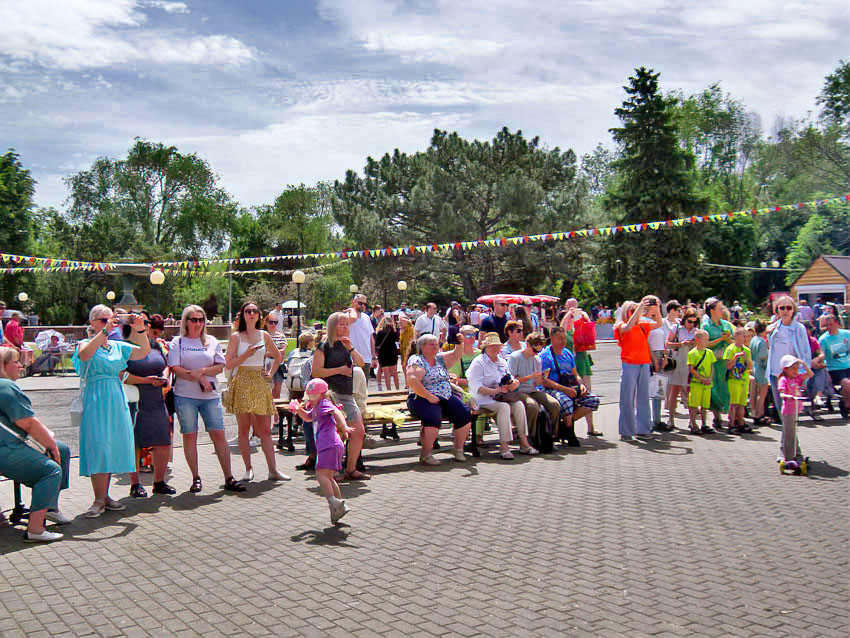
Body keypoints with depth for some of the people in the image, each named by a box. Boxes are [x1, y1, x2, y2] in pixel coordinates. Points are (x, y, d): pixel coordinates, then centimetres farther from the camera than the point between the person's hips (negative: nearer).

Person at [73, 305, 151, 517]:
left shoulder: (117, 346, 15)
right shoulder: (86, 344, 1)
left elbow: (144, 352, 5)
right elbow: (85, 354, -24)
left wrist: (140, 331, -10)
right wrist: (105, 331, -29)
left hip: (116, 400, 6)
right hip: (95, 400, -5)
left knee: (113, 446, 7)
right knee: (98, 447, -11)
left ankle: (105, 496, 16)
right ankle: (99, 500, -7)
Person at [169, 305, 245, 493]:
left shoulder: (212, 342, 12)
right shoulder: (177, 342, 6)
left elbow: (220, 366, 4)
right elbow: (175, 369, -5)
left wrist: (202, 371, -12)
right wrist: (199, 378, -12)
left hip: (210, 395, 2)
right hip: (185, 396, -1)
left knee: (219, 434, -2)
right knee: (189, 435, 1)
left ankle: (229, 478, 2)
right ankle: (196, 478, 11)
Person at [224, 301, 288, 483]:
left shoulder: (264, 335, 11)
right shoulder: (236, 337, 2)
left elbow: (277, 356, 25)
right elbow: (228, 364, -3)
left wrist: (271, 373, 13)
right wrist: (247, 354, -14)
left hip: (260, 384, 2)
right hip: (242, 384, -2)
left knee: (265, 429, 0)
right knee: (244, 428, -1)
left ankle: (273, 470, 0)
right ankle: (248, 469, 8)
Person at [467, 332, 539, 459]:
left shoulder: (502, 362, 18)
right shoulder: (478, 362, -5)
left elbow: (511, 379, 17)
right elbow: (477, 388, -15)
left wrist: (515, 383, -9)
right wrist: (497, 390, -24)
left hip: (500, 397, 6)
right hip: (483, 399, -6)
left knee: (519, 404, -19)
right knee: (504, 407, -32)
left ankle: (524, 443, -18)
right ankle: (504, 446, -32)